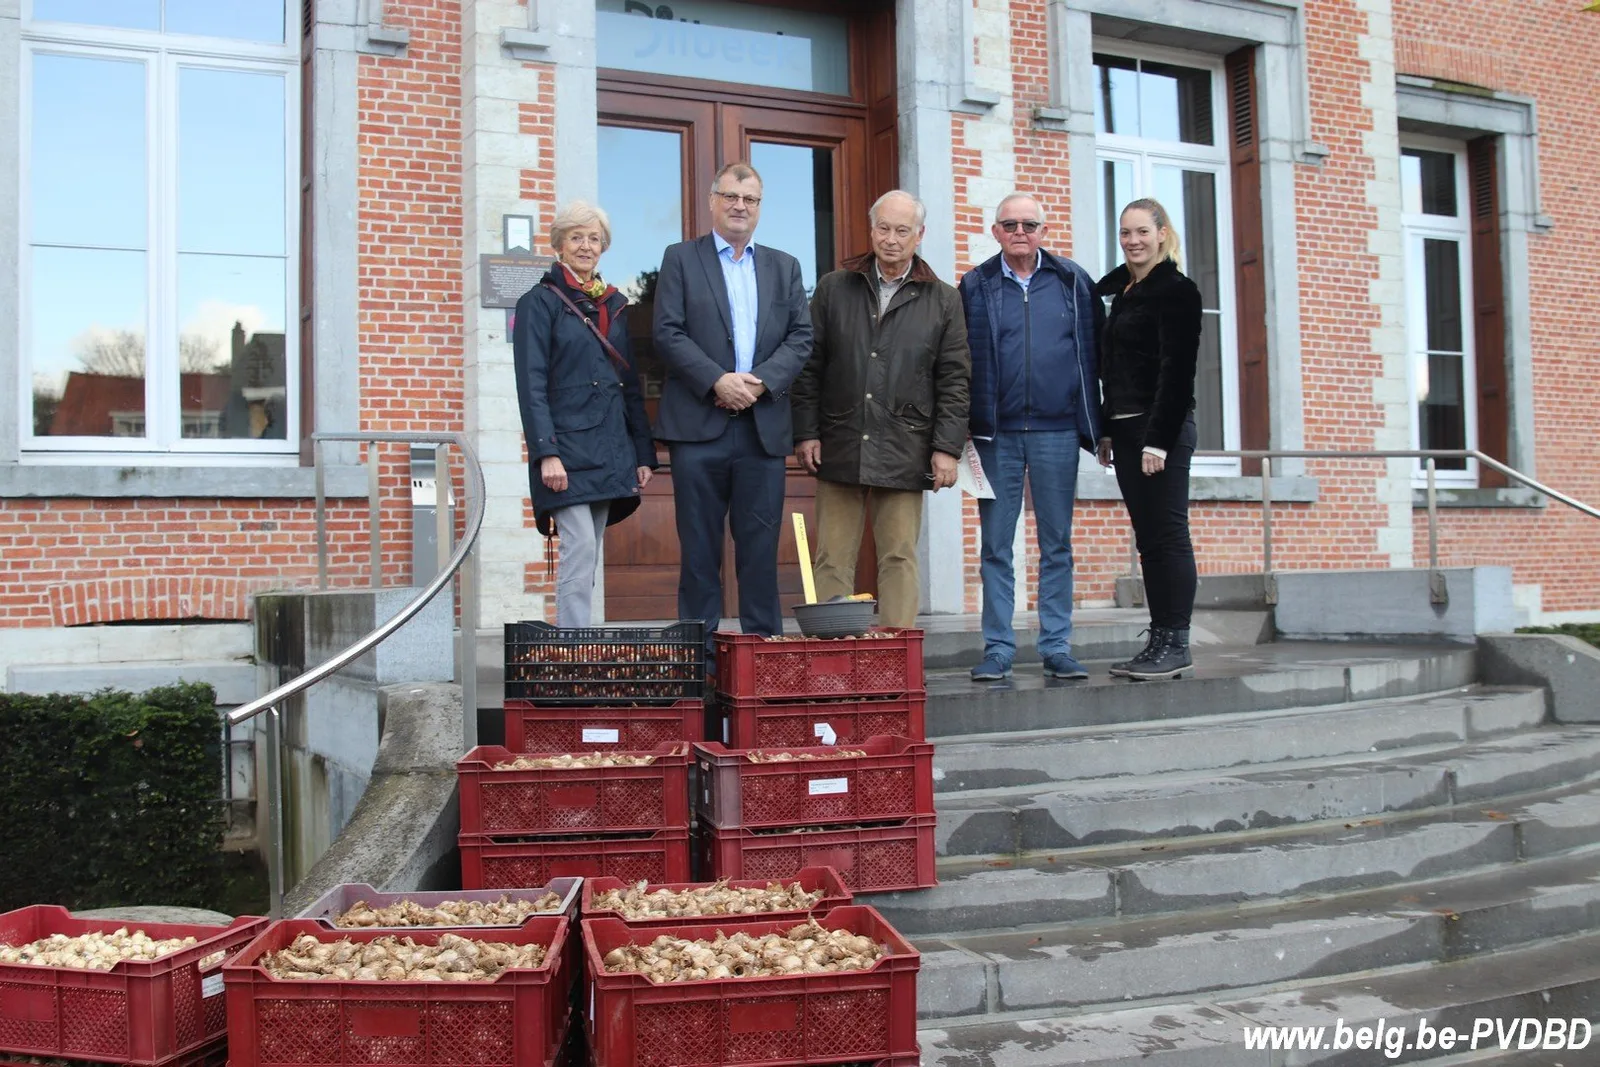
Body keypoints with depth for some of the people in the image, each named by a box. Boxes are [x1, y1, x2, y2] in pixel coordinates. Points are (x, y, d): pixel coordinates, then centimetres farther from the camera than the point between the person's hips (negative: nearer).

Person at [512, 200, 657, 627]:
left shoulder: (615, 304, 16)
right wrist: (546, 452, -18)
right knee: (580, 549, -13)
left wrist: (643, 453, 12)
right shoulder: (539, 302, -1)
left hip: (610, 449, 6)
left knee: (587, 558, 8)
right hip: (567, 447, -6)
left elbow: (631, 385, 17)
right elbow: (532, 385, -9)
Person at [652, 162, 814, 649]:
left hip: (764, 424, 2)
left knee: (761, 541, 3)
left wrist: (762, 381, -8)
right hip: (698, 422, -2)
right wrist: (717, 380, -13)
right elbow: (668, 333, -2)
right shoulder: (680, 259, 9)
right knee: (700, 544, 1)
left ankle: (763, 640, 11)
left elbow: (801, 336, 8)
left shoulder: (784, 266, 18)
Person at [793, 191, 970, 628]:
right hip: (840, 446, 1)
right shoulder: (834, 288, 10)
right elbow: (810, 366, 9)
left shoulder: (943, 301, 8)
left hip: (904, 452, -1)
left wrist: (947, 447, -3)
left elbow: (954, 380, 4)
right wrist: (806, 432, 1)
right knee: (832, 559, 2)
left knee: (900, 559, 2)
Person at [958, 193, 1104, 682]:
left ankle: (1057, 647, 13)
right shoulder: (975, 286, 6)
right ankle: (998, 649, 10)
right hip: (996, 434, 0)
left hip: (1056, 430, 1)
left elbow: (1095, 353, 7)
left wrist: (1095, 424, 1)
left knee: (1057, 544, 6)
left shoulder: (1073, 282, 7)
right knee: (995, 545, 3)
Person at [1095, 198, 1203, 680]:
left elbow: (1176, 371, -14)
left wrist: (1158, 439, -19)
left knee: (1167, 536, -6)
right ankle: (1159, 641, 13)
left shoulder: (1176, 290, -7)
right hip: (1126, 430, 8)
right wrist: (1107, 431, 13)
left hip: (1162, 429, -8)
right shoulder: (1123, 291, 18)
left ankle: (1175, 645, -1)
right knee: (1148, 540, 9)